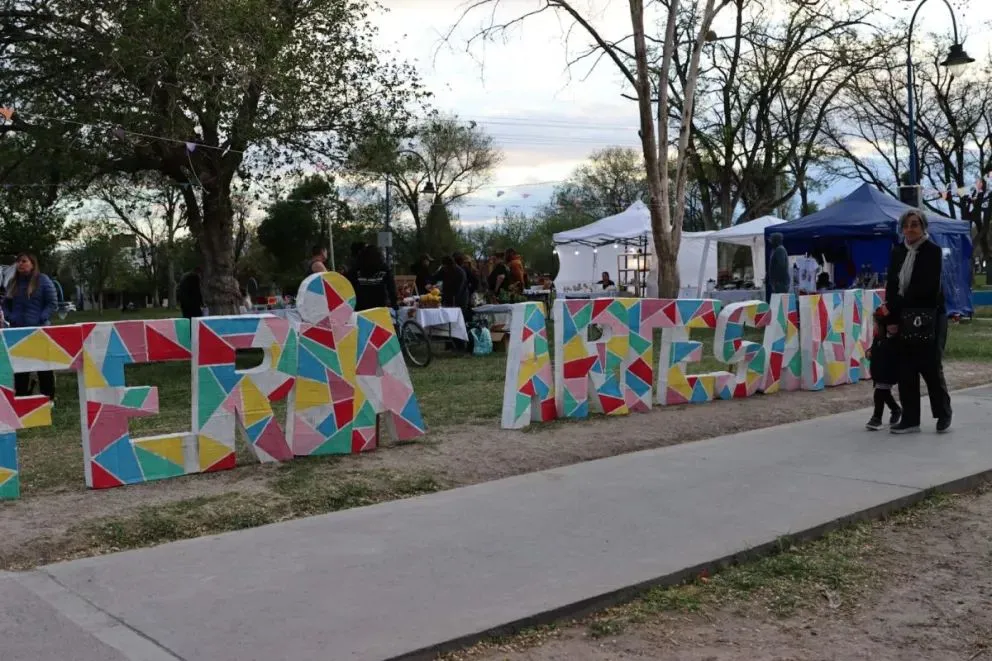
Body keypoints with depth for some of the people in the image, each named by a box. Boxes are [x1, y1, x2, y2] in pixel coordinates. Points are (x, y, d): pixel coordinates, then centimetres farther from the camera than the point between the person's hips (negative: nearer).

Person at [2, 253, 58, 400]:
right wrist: (9, 318, 2)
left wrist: (41, 319, -15)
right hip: (17, 331, 5)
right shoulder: (13, 282, 13)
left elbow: (53, 303, -6)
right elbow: (5, 304, 20)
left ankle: (48, 397, 6)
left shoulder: (43, 280, -2)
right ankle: (21, 397, 16)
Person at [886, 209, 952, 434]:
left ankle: (944, 414, 20)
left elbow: (926, 288, -14)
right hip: (904, 319, 5)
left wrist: (897, 305, -10)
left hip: (929, 318, -5)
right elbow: (891, 286, 4)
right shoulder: (898, 251, 8)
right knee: (906, 370, 4)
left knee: (931, 368, 0)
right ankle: (910, 419, 10)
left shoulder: (933, 251, -7)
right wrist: (892, 319, -4)